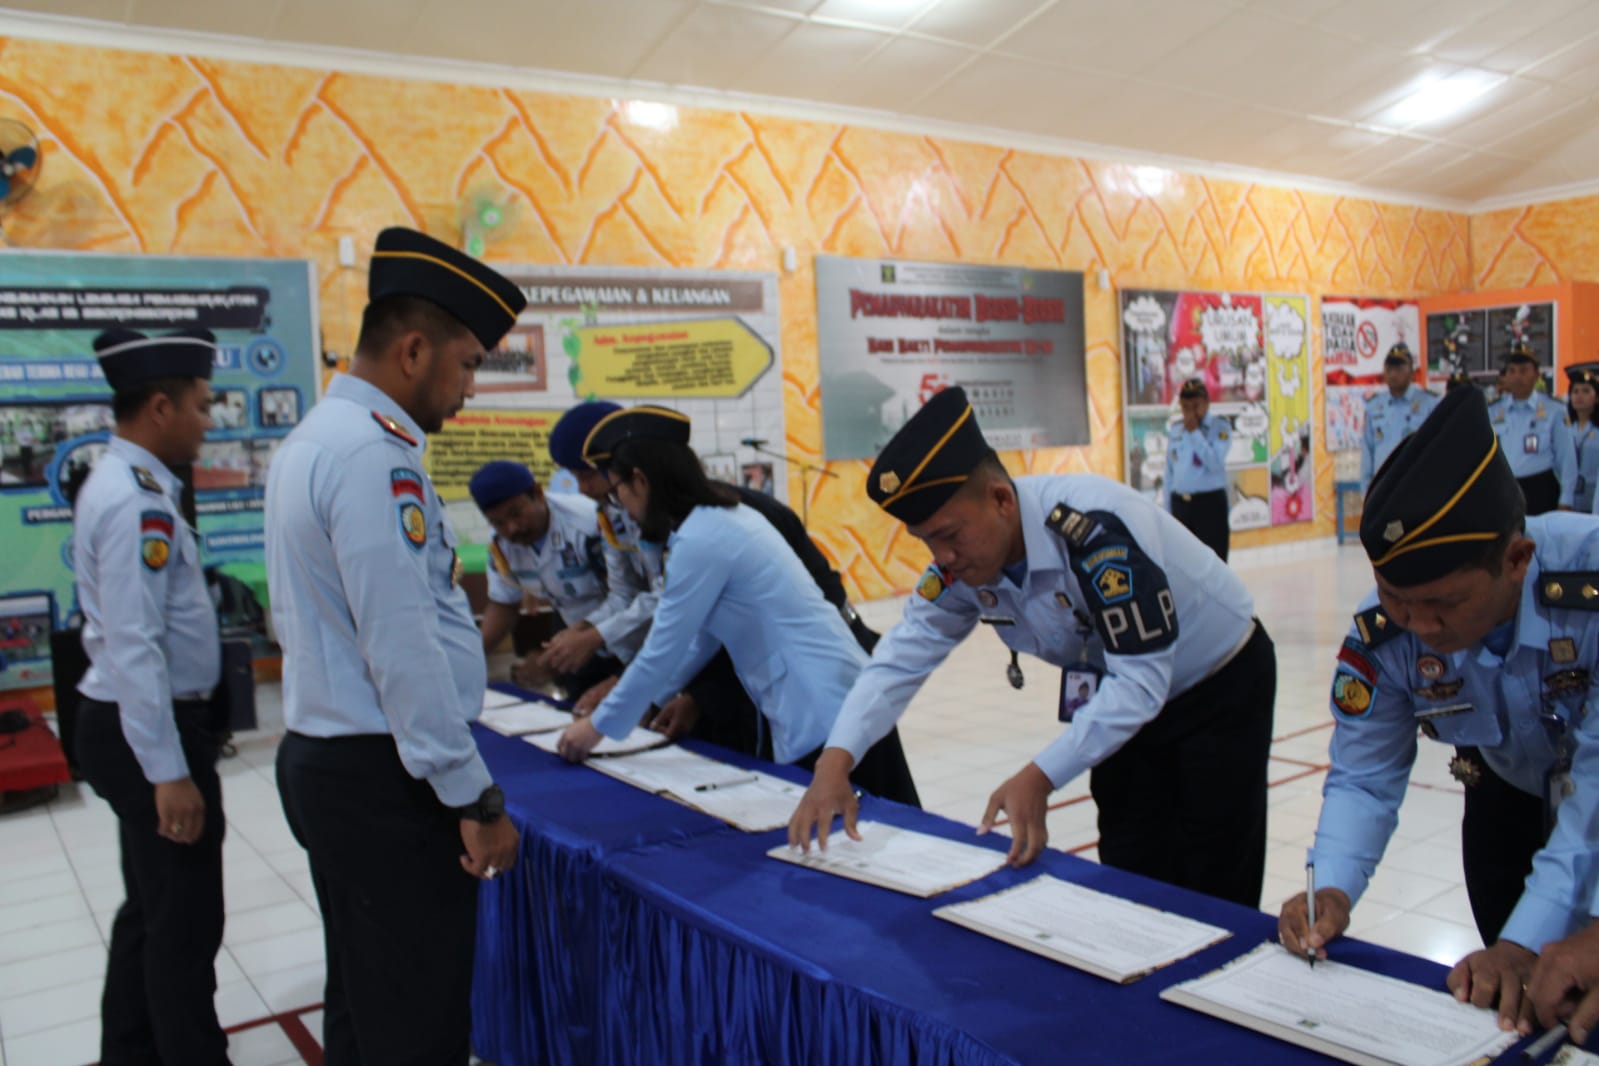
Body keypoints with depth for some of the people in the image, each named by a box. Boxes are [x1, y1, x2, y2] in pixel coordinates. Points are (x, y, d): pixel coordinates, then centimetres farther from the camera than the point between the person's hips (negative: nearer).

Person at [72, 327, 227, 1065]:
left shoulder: (124, 485, 11)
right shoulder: (138, 501, -22)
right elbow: (134, 647, -26)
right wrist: (168, 771, -25)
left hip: (134, 725, 11)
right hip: (148, 732, -11)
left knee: (151, 910, 21)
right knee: (186, 923, 1)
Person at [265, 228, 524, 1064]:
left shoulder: (312, 439, 12)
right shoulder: (375, 455, -20)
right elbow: (402, 651, -23)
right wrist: (476, 797, -17)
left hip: (322, 759, 10)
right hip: (383, 778, -10)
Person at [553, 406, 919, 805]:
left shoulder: (699, 539, -17)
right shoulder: (727, 517, 12)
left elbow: (662, 651, -10)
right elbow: (702, 637, 20)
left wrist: (598, 725, 3)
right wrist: (644, 699, 27)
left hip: (823, 714, -10)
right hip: (843, 698, 10)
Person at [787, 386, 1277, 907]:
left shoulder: (1095, 530, -36)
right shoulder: (964, 561, -15)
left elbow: (1141, 680, -35)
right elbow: (903, 655, -15)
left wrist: (1039, 779, -40)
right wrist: (836, 760, -29)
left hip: (1222, 685, -6)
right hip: (1127, 693, 6)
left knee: (1213, 894, 0)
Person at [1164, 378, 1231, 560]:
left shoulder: (1220, 428, -2)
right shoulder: (1176, 431, 11)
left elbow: (1215, 463, -17)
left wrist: (1194, 432, -14)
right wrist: (1168, 510, 12)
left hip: (1210, 503, -5)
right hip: (1179, 504, 5)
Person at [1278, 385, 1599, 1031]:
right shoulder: (1381, 637, -26)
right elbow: (1364, 777, -17)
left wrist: (1528, 939, -41)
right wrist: (1332, 888, -35)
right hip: (1510, 798, 3)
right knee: (1509, 996, 9)